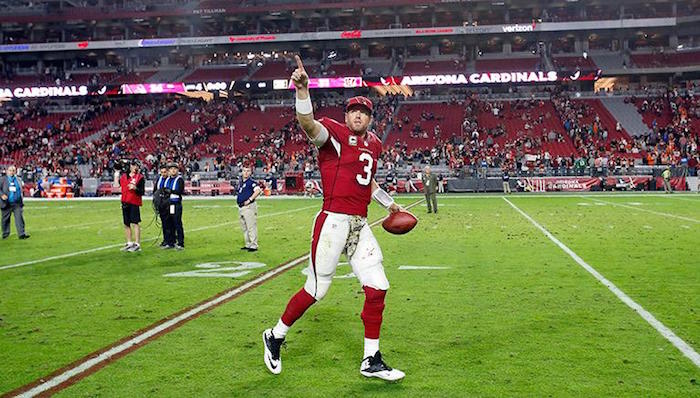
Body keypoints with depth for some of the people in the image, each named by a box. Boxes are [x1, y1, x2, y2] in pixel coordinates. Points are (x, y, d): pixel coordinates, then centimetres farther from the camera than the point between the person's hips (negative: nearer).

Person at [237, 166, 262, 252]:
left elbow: (258, 190, -26)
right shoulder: (241, 182, 16)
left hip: (249, 207, -9)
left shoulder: (251, 182, -9)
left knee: (251, 227, -9)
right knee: (244, 228, 15)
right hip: (241, 207, 9)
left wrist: (249, 200, -23)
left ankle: (254, 246, -6)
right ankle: (248, 245, 24)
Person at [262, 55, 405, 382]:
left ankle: (371, 360, 16)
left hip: (360, 226, 7)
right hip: (334, 222, -7)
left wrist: (388, 203, 40)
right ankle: (275, 336, 22)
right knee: (316, 289, -2)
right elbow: (308, 124, -28)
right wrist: (302, 89, -43)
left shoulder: (374, 144, 17)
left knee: (377, 288, 4)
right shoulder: (334, 133, -6)